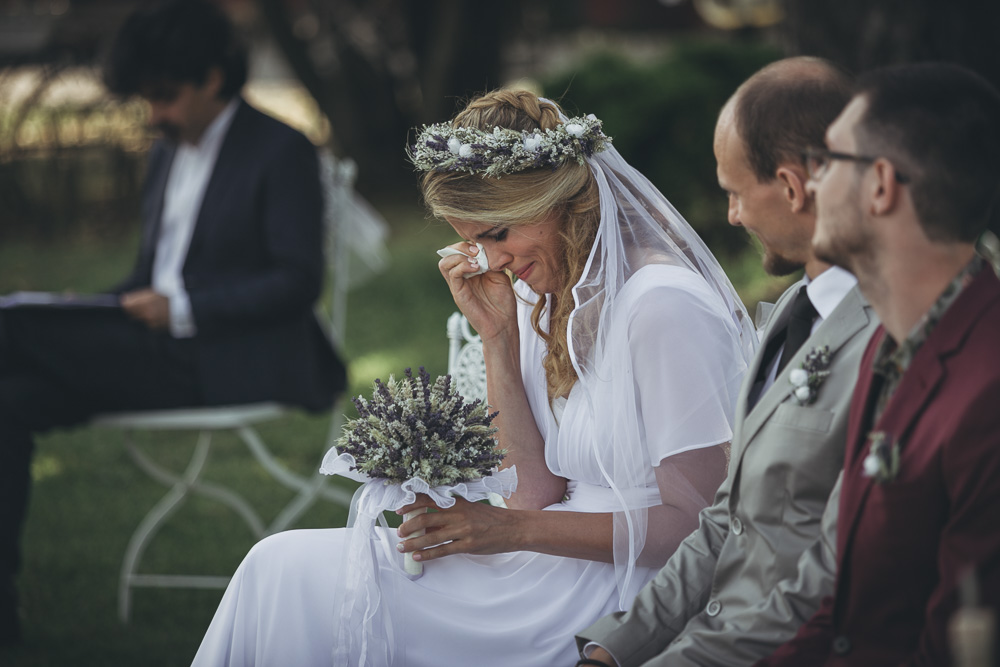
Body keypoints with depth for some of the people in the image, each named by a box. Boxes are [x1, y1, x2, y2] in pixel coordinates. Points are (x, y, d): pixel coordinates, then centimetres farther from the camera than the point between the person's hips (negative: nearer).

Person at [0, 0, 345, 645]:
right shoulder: (168, 155, 20)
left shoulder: (283, 152, -5)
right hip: (162, 352, 8)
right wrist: (113, 305, 3)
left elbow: (298, 281, -12)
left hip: (233, 366, -8)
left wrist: (181, 308, -19)